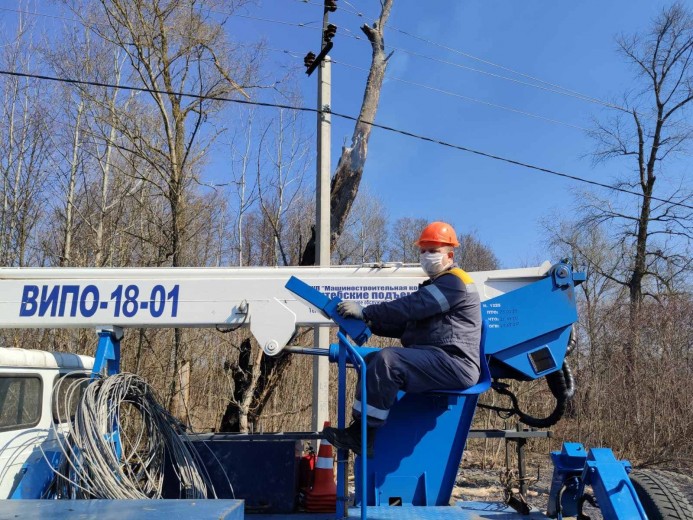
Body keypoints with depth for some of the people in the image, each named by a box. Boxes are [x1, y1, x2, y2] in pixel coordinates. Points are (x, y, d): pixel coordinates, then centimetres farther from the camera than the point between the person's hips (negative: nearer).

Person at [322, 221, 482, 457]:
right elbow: (406, 325, 21)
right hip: (435, 360, 11)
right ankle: (361, 431, -4)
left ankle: (360, 436, -23)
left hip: (454, 364, -11)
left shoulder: (455, 282, -7)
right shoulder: (435, 286, 26)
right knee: (371, 361, 6)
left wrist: (365, 311, -16)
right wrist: (369, 323, 7)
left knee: (387, 360, -28)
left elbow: (409, 307, -19)